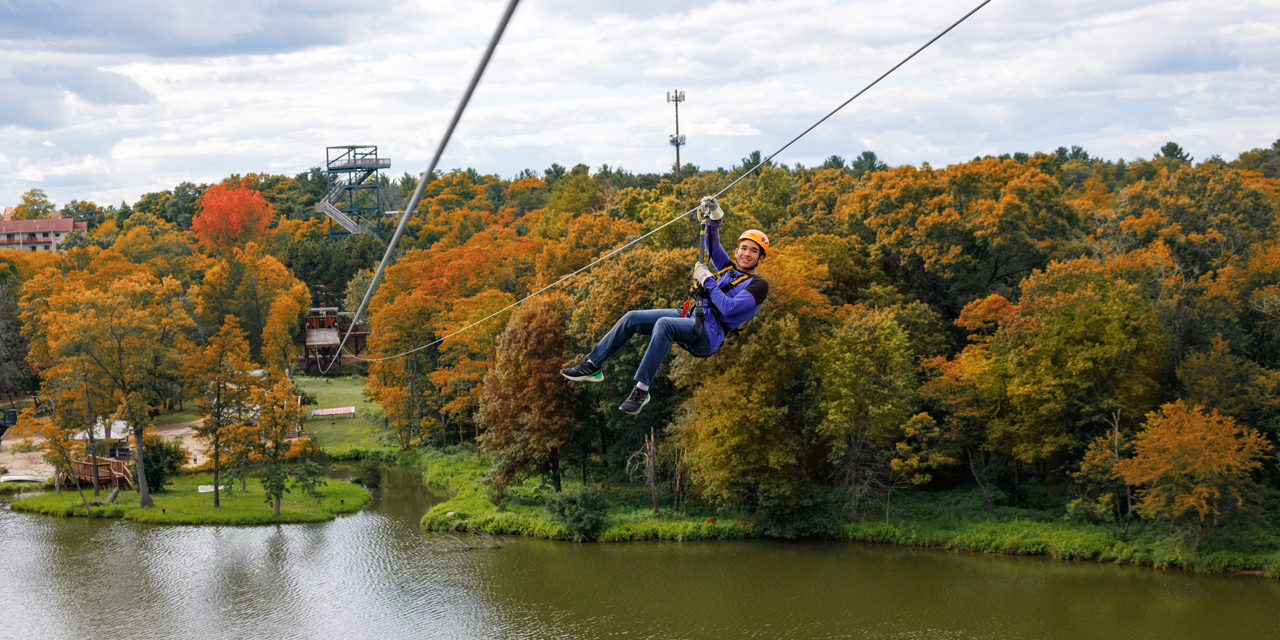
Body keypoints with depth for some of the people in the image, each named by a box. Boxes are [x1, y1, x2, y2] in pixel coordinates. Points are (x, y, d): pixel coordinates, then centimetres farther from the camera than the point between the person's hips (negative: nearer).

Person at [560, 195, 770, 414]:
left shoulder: (758, 285, -3)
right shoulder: (730, 269, 21)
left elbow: (728, 308, -16)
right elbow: (713, 247, 25)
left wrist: (707, 280, -9)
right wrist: (715, 218, 8)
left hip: (709, 334, -8)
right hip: (690, 316, 9)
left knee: (663, 324, -37)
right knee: (632, 318, -3)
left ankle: (641, 390, -37)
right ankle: (592, 366, 3)